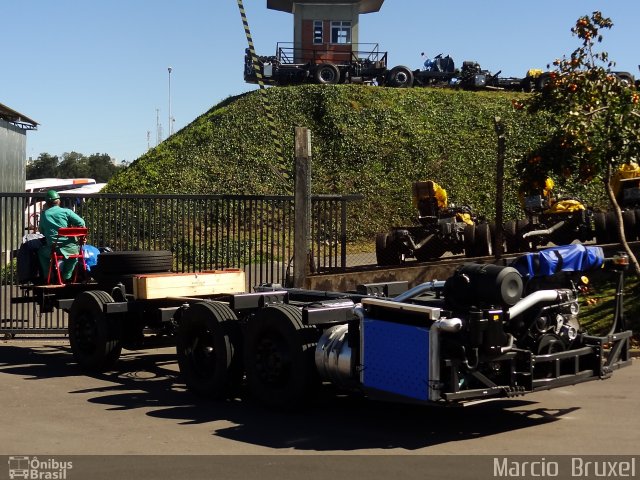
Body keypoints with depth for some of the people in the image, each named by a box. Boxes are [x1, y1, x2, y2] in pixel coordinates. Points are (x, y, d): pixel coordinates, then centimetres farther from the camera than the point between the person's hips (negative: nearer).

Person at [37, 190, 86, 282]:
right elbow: (81, 223, -8)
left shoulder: (44, 214, 5)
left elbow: (41, 231, 15)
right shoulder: (66, 211, 0)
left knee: (41, 251, 34)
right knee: (77, 249, 35)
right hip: (70, 249, -1)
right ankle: (66, 276, 32)